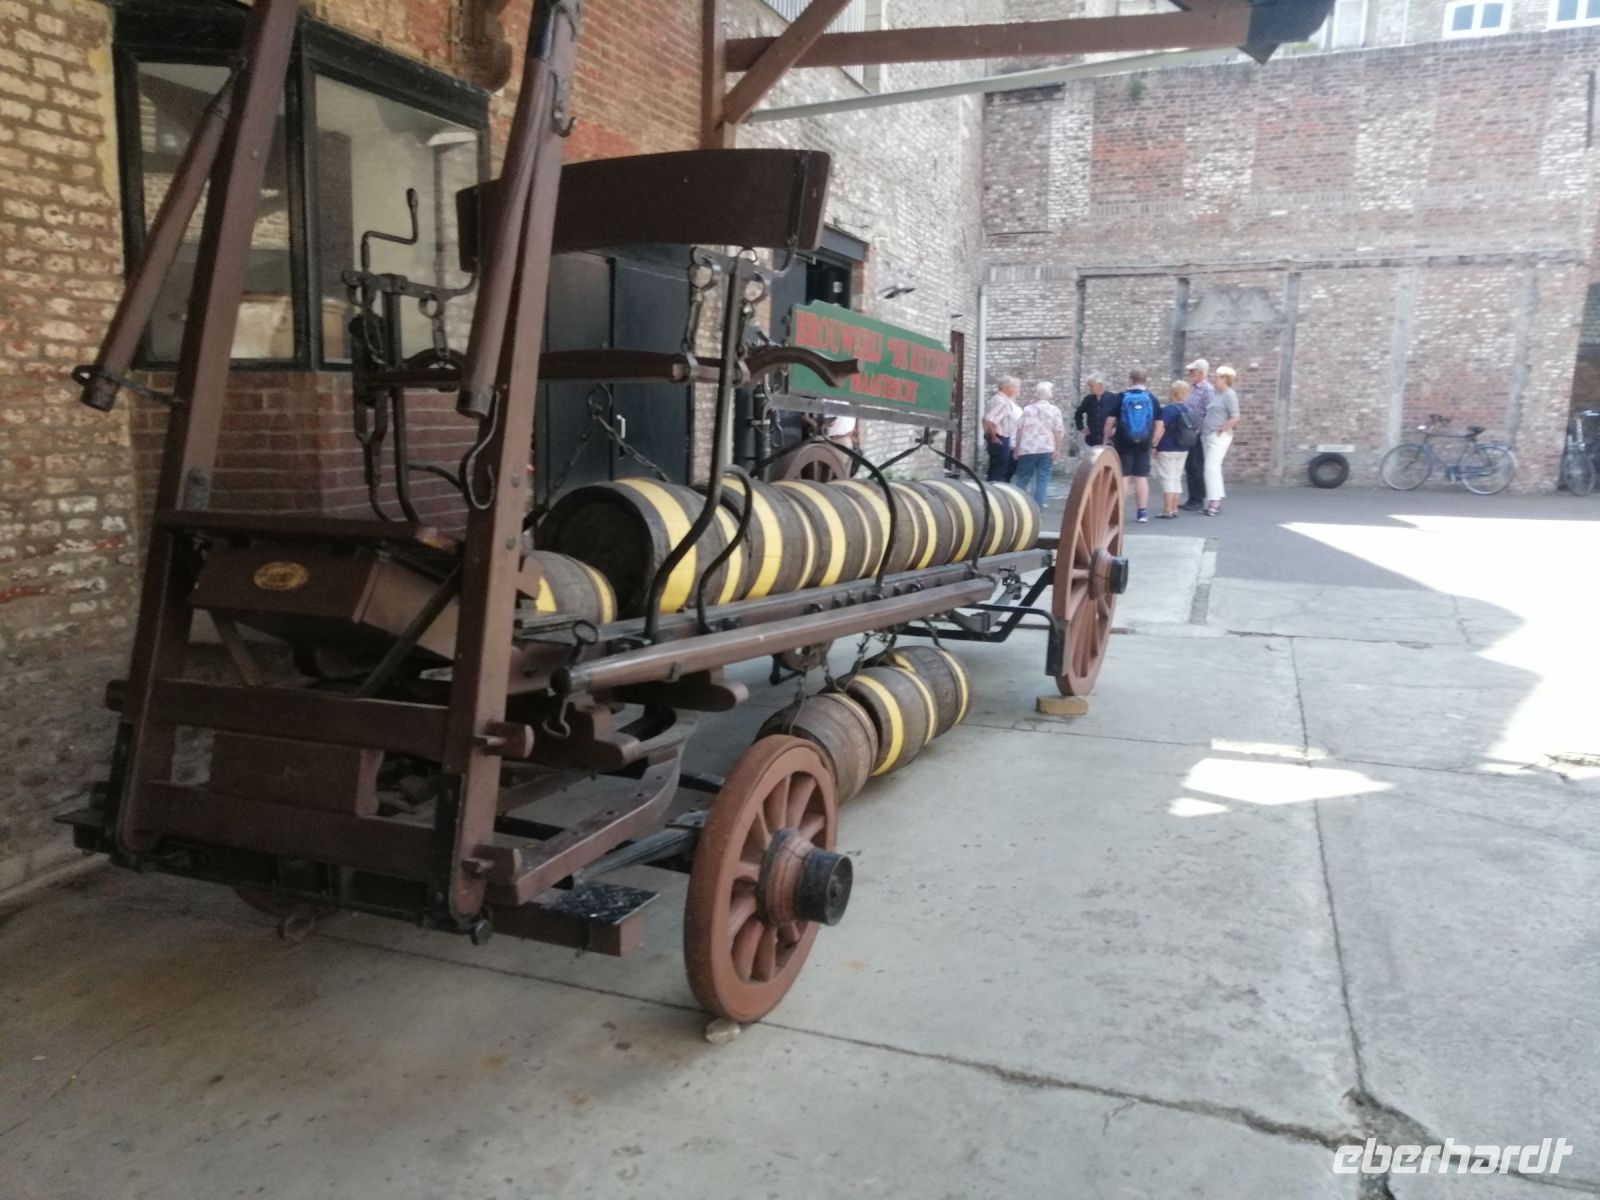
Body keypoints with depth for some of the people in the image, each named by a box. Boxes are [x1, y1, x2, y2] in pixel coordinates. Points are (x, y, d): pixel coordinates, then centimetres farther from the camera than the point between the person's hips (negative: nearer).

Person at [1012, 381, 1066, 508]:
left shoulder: (1027, 409, 2)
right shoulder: (1054, 410, 0)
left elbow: (1019, 430, 2)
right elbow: (1058, 432, -3)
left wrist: (1017, 449, 9)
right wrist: (1058, 450, 3)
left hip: (1027, 449, 1)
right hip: (1047, 449, 0)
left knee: (1023, 478, 10)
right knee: (1043, 478, 2)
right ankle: (1038, 504, -1)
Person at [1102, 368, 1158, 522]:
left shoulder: (1122, 397, -3)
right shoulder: (1152, 399, 3)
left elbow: (1110, 420, -5)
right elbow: (1159, 424, 3)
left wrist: (1106, 439, 5)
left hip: (1123, 443, -2)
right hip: (1143, 445, 2)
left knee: (1122, 477, 4)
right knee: (1142, 477, 7)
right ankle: (1142, 511, 8)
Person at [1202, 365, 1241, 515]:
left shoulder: (1229, 395, -10)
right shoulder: (1217, 394, 15)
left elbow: (1235, 418, -16)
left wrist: (1221, 430, -17)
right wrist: (1202, 428, 12)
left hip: (1218, 437, -9)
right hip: (1208, 436, 9)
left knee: (1211, 467, -13)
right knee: (1213, 468, 10)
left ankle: (1214, 502, -13)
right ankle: (1216, 502, 15)